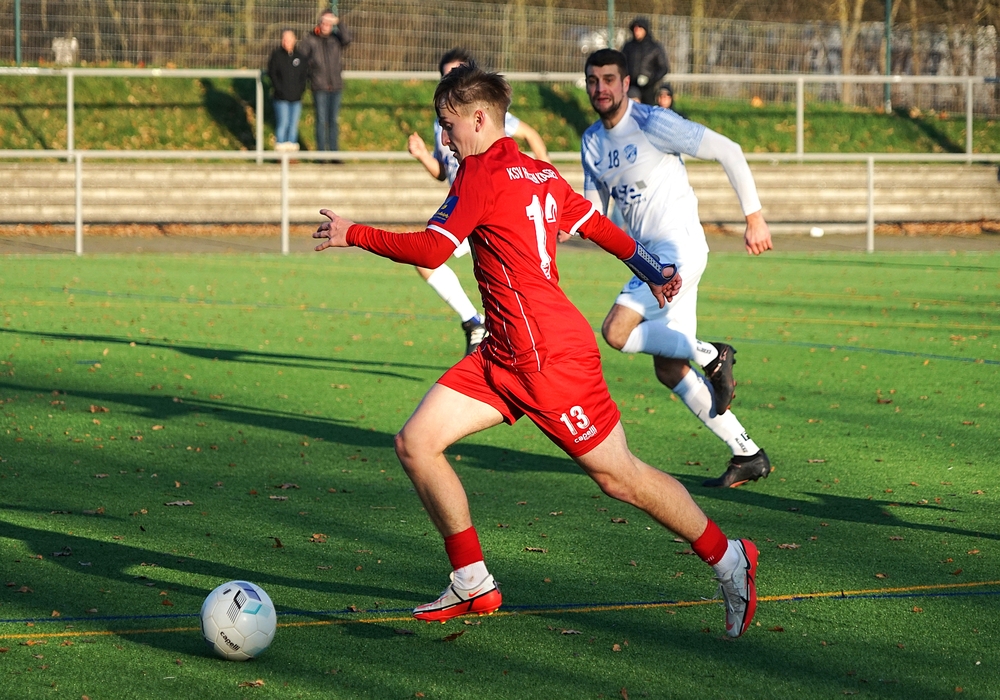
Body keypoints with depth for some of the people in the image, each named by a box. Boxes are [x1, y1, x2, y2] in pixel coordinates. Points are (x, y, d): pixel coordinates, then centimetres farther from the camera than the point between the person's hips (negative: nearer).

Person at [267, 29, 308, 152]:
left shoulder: (300, 56, 8)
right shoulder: (276, 55, -1)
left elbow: (304, 75, 11)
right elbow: (272, 74, -2)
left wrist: (300, 89, -3)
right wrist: (279, 89, -10)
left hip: (296, 97, 3)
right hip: (281, 97, -3)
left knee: (294, 124, 6)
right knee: (283, 123, -8)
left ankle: (292, 149, 12)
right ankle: (280, 149, -2)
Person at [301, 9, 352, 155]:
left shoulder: (336, 39, 6)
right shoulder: (310, 40, 1)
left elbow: (347, 39, -15)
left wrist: (339, 23, -19)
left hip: (335, 86, 3)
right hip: (320, 88, -2)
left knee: (334, 121, 8)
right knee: (321, 121, -2)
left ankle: (334, 152, 14)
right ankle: (321, 153, 3)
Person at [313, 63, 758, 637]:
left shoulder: (484, 172, -13)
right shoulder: (541, 174, 13)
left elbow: (431, 250, -19)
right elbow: (598, 225, 20)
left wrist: (354, 235, -9)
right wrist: (654, 272, 32)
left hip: (550, 355, -10)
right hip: (503, 356, 10)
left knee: (619, 476, 0)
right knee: (416, 443, 1)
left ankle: (729, 559, 15)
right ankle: (474, 584, 8)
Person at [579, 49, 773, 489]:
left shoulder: (653, 124, -11)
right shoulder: (592, 142, 12)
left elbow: (727, 151, -10)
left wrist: (754, 218, -10)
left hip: (679, 246, -8)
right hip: (649, 255, 8)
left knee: (617, 332, -22)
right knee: (669, 370, 5)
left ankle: (711, 356, -6)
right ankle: (748, 455, 12)